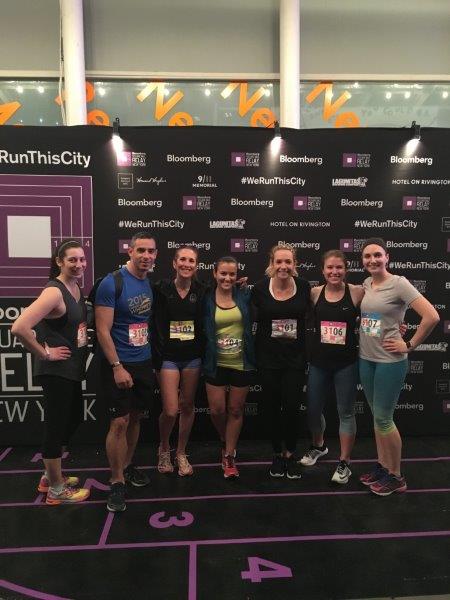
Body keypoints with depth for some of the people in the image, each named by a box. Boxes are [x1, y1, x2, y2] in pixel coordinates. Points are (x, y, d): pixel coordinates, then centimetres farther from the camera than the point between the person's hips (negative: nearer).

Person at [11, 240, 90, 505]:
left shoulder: (76, 287, 6)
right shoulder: (54, 292, -21)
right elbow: (19, 327, -31)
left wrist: (81, 345, 10)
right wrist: (45, 353, -19)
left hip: (73, 369, 9)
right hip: (56, 371, -9)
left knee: (73, 419, 21)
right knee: (57, 426, 5)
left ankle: (51, 476, 39)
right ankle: (56, 490, 24)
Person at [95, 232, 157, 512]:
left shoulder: (152, 283, 5)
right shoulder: (111, 283, -14)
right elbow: (103, 331, -16)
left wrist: (152, 359, 11)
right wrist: (118, 367, -19)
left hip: (145, 363, 6)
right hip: (119, 365, -6)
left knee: (136, 417, 16)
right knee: (120, 422, -4)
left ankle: (128, 466, 34)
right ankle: (117, 482, 12)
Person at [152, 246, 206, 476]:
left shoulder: (201, 291, 1)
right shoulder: (161, 289, -6)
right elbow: (155, 324, -7)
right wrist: (157, 356, -10)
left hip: (192, 356, 3)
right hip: (168, 356, -2)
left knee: (187, 406, 11)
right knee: (170, 411, -4)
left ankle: (181, 453, 31)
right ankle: (164, 448, 26)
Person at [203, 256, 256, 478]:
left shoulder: (245, 295, -1)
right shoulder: (206, 299, -4)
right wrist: (204, 357, -4)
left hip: (241, 364, 1)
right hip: (216, 364, 0)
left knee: (235, 410, 9)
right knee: (217, 410, 5)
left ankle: (229, 456, 27)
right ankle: (225, 442, 37)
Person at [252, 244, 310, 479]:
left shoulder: (304, 287, -6)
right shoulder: (260, 288, -8)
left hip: (295, 357, 0)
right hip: (268, 357, 0)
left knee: (292, 407, 2)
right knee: (272, 407, 10)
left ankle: (290, 454, 27)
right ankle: (277, 453, 31)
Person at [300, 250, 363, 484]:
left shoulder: (357, 292, -8)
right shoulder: (314, 293, -3)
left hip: (346, 362, -2)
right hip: (318, 361, 3)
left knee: (346, 412, 9)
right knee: (313, 409, 15)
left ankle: (344, 463, 26)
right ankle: (318, 446, 44)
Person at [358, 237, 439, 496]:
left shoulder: (399, 283, -14)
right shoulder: (366, 284, 6)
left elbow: (432, 316, -21)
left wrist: (409, 345, -14)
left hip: (390, 361, -6)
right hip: (366, 359, 7)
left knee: (383, 418, 1)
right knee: (377, 416, 15)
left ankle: (396, 476, 19)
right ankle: (382, 466, 31)